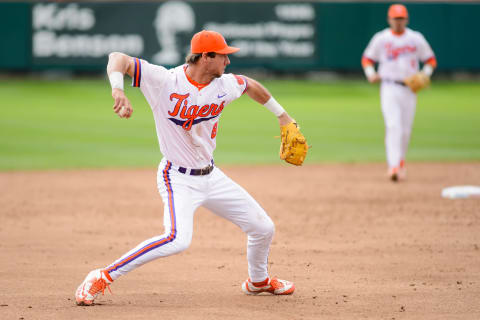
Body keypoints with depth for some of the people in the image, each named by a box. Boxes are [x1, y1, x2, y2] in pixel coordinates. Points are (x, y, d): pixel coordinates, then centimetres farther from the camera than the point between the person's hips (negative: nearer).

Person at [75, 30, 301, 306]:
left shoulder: (225, 85, -3)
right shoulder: (165, 81, -20)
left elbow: (251, 86, 20)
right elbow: (118, 59, -24)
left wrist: (282, 115, 27)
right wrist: (118, 91, -42)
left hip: (211, 176, 7)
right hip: (178, 178, -7)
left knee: (263, 228, 12)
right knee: (178, 239, -32)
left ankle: (258, 280, 43)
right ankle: (103, 277, -21)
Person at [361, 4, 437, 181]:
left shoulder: (416, 39, 6)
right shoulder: (381, 39, 3)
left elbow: (431, 60, 13)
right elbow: (367, 58, 12)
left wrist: (425, 76, -4)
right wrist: (371, 75, -6)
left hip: (409, 89, 2)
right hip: (389, 88, -2)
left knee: (405, 130, 7)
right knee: (393, 126, -17)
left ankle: (400, 161, 28)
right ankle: (394, 166, -24)